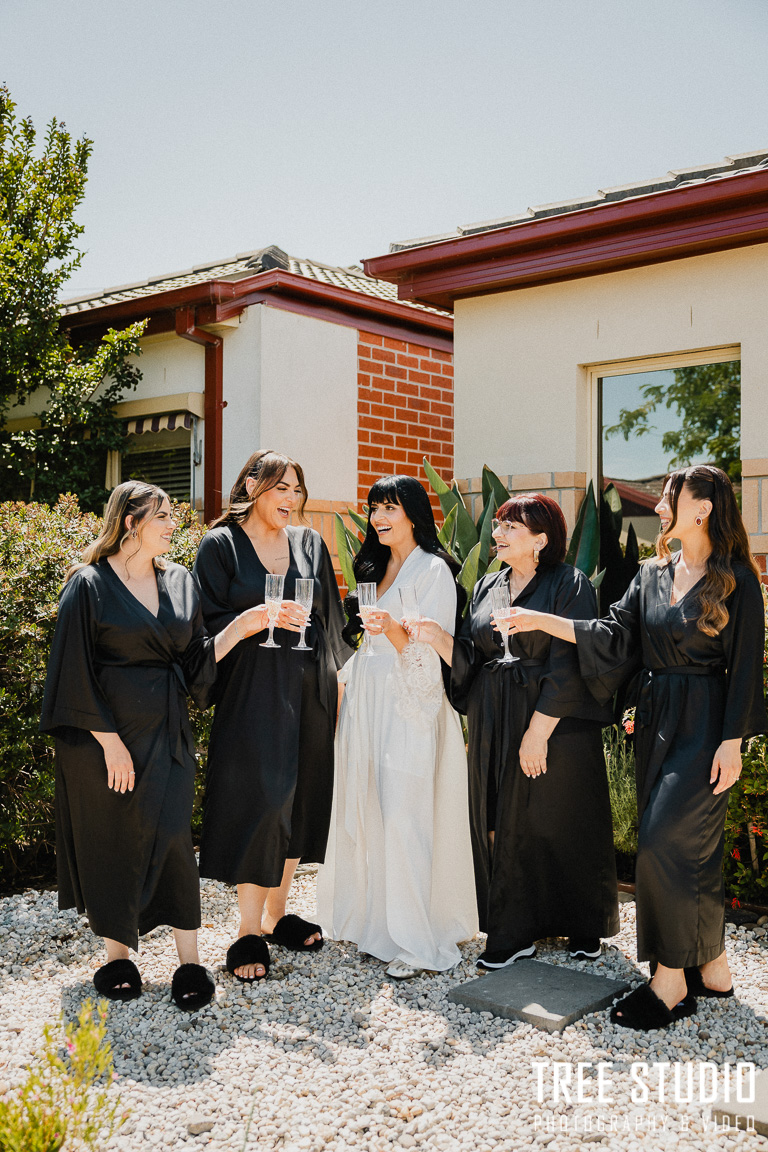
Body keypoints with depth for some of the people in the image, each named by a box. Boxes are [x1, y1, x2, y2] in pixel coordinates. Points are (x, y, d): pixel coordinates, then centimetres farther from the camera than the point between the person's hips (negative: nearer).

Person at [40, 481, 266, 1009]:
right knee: (111, 841, 7)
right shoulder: (90, 585, -7)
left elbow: (198, 659, 9)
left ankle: (190, 958, 9)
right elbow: (76, 670, -9)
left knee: (171, 837, 0)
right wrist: (108, 740, -13)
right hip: (106, 729, -3)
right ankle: (117, 952, 24)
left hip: (167, 731, 4)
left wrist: (242, 626, -5)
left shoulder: (180, 581, 9)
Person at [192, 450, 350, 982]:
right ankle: (249, 931, 6)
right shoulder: (221, 545, -1)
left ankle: (277, 913, 23)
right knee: (258, 800, -6)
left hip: (309, 688, 5)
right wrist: (260, 617, -18)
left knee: (300, 798, 9)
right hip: (252, 691, -5)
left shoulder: (310, 544, 11)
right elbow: (208, 622, -4)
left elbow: (331, 618, 14)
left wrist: (336, 679, 9)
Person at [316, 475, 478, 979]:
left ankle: (415, 941, -1)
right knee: (364, 811, 8)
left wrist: (394, 631, -30)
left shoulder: (433, 570, -6)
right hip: (366, 701, 8)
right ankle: (370, 918, 21)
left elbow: (434, 651, -14)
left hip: (411, 702, -7)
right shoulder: (374, 568, 17)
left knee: (405, 818, -8)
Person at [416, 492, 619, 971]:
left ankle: (583, 927, 23)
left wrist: (539, 730, -18)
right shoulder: (487, 587, 12)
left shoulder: (569, 585, -7)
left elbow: (568, 667, -13)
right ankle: (515, 934, 17)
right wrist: (436, 635, -9)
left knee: (562, 823, 4)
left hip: (557, 723, -5)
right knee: (503, 826, 6)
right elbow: (471, 659, 9)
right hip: (493, 726, 5)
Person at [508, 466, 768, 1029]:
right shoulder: (653, 574, 10)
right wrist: (543, 621, 1)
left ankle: (671, 981, 2)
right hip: (656, 722, 6)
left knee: (663, 841, -11)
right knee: (688, 847, 10)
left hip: (704, 727, -6)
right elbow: (615, 635, 8)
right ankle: (712, 969, 23)